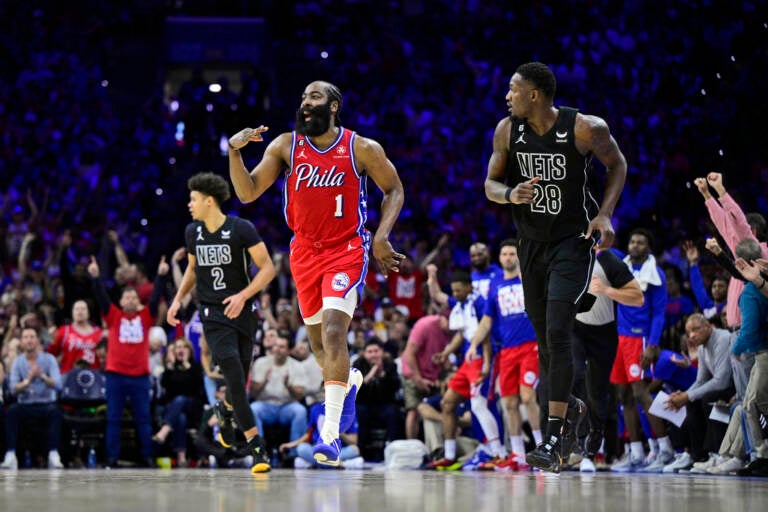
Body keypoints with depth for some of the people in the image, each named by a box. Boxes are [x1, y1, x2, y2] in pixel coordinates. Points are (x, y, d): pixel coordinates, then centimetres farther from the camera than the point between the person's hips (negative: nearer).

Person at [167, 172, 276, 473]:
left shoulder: (242, 229, -8)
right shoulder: (192, 232, 6)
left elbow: (268, 268, -9)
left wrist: (243, 296, -21)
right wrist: (179, 299, 9)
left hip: (241, 312, -1)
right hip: (213, 313, 1)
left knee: (240, 381, 5)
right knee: (234, 375, -17)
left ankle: (225, 409, 43)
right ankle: (256, 445, -16)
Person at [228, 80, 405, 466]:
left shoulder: (362, 149, -7)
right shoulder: (286, 145, 0)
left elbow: (394, 190, 5)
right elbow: (247, 193, -4)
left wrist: (382, 237, -8)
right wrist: (234, 151, -19)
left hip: (347, 250, -4)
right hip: (305, 252, 4)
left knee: (333, 333, -21)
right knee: (319, 343, 13)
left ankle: (330, 433, -21)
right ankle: (349, 381, 48)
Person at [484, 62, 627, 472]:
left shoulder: (585, 128, -17)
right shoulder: (508, 130, -5)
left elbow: (617, 164, 0)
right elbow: (490, 184, 4)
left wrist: (605, 214, -13)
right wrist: (510, 195, -20)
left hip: (573, 241, -5)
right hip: (531, 242, 5)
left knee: (558, 334, -17)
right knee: (544, 338, 13)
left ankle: (553, 441, -17)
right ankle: (564, 404, 42)